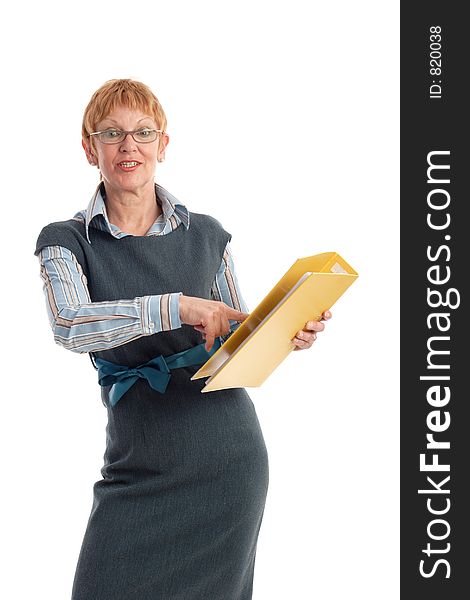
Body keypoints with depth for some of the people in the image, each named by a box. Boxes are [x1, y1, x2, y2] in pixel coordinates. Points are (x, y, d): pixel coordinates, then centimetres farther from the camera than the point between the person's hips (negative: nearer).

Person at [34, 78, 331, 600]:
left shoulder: (206, 236, 6)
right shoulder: (66, 242, 0)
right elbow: (69, 325, -20)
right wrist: (179, 307, -28)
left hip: (228, 458, 1)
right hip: (140, 468, -1)